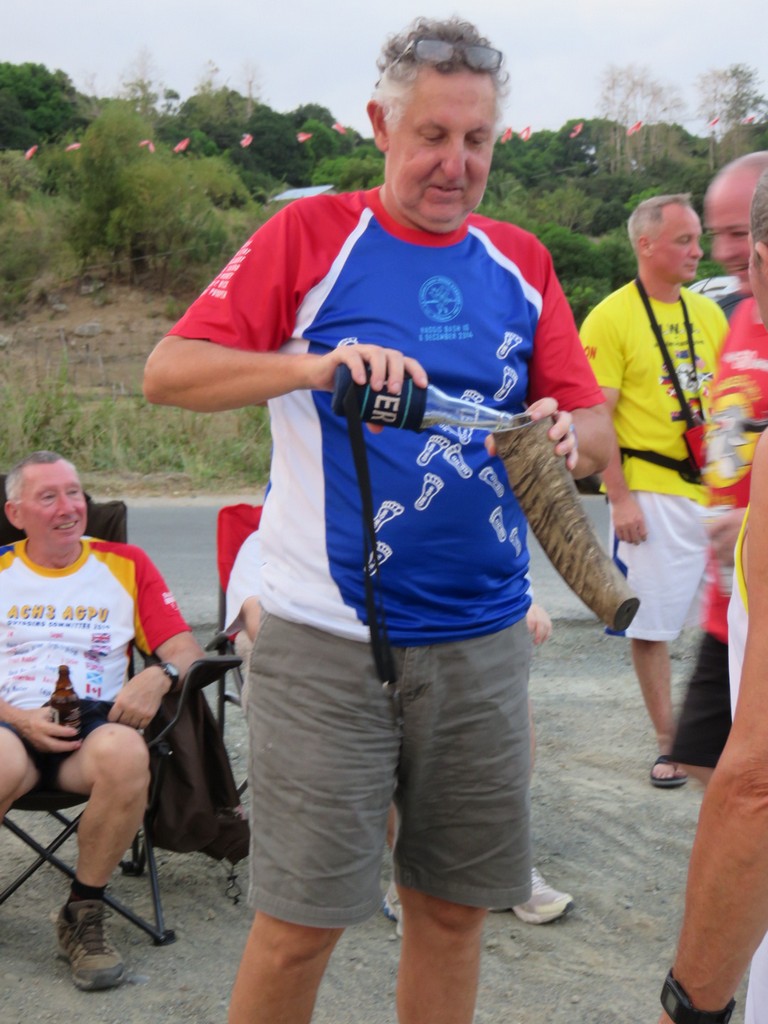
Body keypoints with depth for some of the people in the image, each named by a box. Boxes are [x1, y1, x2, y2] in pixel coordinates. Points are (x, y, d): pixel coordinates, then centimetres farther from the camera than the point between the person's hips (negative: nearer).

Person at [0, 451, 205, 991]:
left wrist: (159, 674, -13)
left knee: (125, 754, -37)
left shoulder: (125, 565, 17)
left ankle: (84, 916, -16)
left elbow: (187, 651, 10)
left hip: (96, 721, 1)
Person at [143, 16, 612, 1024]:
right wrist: (316, 366, -23)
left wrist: (564, 436, -16)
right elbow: (168, 372, -8)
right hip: (326, 637, -4)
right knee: (301, 919, 1)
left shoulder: (522, 261, 11)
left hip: (480, 636, 4)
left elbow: (593, 421, 7)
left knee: (452, 906, 12)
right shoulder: (310, 234, -1)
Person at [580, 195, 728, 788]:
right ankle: (668, 745, 15)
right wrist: (619, 499, -15)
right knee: (652, 624, 1)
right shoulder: (610, 319, -7)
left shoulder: (708, 312, 11)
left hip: (716, 490, 5)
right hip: (651, 495, -5)